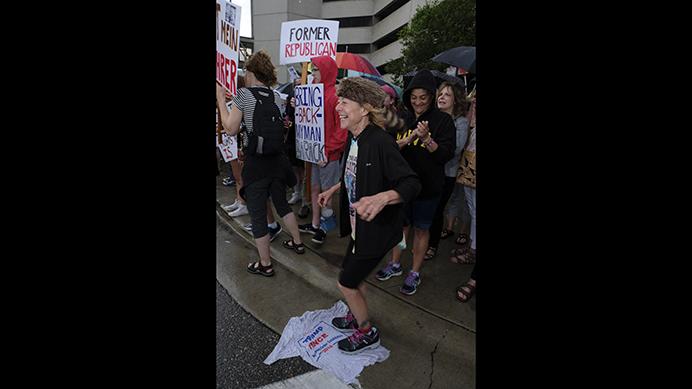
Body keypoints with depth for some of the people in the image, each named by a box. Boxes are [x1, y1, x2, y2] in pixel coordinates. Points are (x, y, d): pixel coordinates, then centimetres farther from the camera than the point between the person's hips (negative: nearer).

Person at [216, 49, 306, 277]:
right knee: (282, 203, 25)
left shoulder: (243, 94, -10)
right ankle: (297, 243, 39)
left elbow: (231, 129, -8)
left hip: (256, 162, -6)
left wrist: (220, 99, 0)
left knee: (257, 215, 6)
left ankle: (265, 265, 18)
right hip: (277, 158, 6)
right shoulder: (276, 97, 6)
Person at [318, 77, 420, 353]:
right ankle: (357, 317, 50)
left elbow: (412, 184, -29)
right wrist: (333, 190, 17)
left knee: (346, 284, 6)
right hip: (359, 224, 8)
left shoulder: (380, 142, -27)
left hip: (377, 228, -8)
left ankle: (367, 333, 30)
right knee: (354, 276, 25)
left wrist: (383, 198, -46)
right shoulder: (354, 139, 0)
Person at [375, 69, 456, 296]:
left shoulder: (443, 120, -7)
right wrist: (408, 140, -17)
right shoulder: (402, 118, 3)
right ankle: (395, 264, 35)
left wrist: (426, 138, -26)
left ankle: (415, 273, 26)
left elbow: (446, 154, -12)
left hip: (427, 185, -3)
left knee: (421, 228, 10)